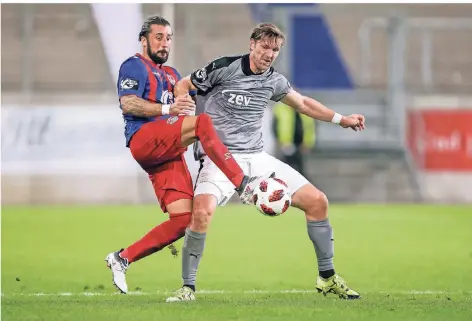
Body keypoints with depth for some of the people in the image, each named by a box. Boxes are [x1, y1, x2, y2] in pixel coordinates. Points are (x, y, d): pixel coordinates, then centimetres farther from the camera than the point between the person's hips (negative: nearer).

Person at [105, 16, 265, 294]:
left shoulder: (171, 74, 30)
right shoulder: (135, 66, 5)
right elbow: (127, 103, -10)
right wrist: (167, 109, -22)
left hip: (168, 152, 8)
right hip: (144, 140, -8)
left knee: (182, 220, -5)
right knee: (203, 122, -31)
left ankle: (122, 259, 5)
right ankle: (243, 184, -36)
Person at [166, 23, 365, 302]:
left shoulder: (274, 80, 7)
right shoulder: (223, 68, -7)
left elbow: (303, 103, 26)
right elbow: (182, 86, 4)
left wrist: (341, 119, 25)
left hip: (256, 158, 6)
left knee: (317, 201, -1)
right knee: (202, 211, -34)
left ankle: (327, 278, 15)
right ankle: (188, 287, -17)